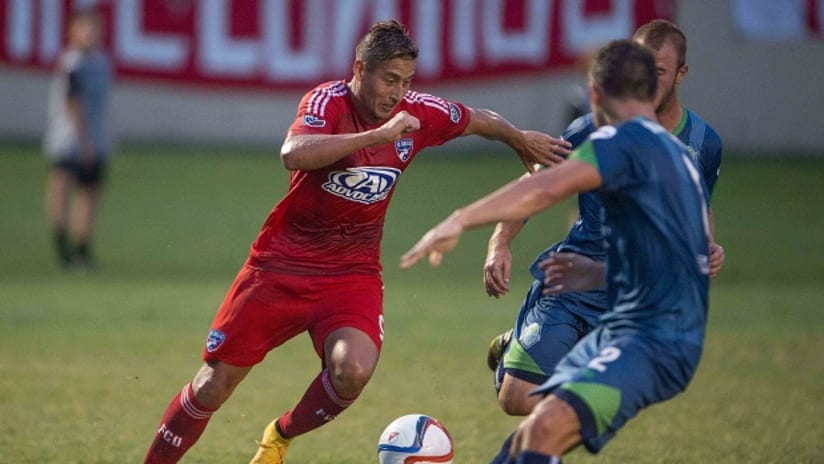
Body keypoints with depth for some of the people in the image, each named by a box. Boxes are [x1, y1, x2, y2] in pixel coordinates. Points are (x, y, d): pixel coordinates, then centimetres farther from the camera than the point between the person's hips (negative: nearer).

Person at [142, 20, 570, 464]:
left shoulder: (418, 112, -6)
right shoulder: (328, 101, -17)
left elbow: (481, 120, 15)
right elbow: (293, 154, -39)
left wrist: (523, 141, 30)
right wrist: (378, 135, -42)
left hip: (353, 273, 2)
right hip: (282, 262, -2)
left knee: (353, 370, -26)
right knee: (214, 385, 0)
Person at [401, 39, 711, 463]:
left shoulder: (627, 139, -10)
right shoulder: (677, 153, 19)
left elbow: (545, 189, -25)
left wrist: (459, 221, -29)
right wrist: (602, 275, 37)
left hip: (654, 339, -10)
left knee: (548, 426, -27)